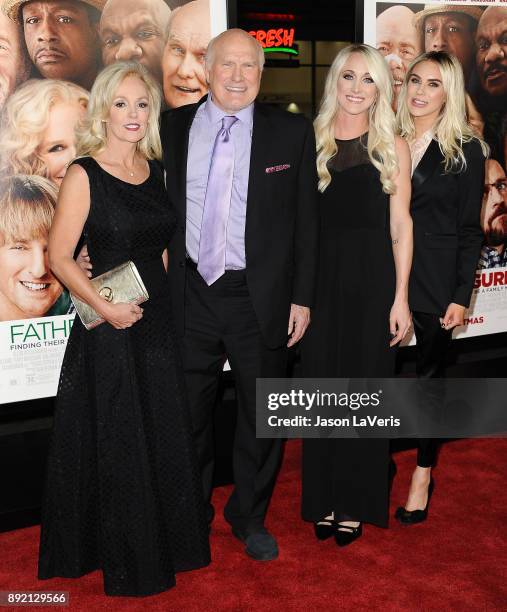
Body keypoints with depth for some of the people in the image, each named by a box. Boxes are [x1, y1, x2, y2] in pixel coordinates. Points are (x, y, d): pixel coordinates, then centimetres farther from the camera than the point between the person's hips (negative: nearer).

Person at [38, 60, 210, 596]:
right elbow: (59, 257, -11)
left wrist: (161, 299, 6)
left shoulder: (156, 171, 8)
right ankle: (122, 557, 26)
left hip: (158, 321, 6)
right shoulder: (84, 175, -9)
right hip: (108, 329, -5)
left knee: (165, 437, 14)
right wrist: (105, 306, -20)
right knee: (116, 444, 6)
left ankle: (165, 543, 34)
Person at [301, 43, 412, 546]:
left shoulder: (392, 147, 2)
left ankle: (356, 502, 24)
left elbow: (400, 226, 1)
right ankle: (323, 498, 25)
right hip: (320, 277, 1)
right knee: (321, 386, 8)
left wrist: (400, 297, -5)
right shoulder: (310, 142, 4)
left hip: (372, 280, -1)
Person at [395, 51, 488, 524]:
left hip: (435, 280, -2)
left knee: (428, 373, 8)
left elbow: (469, 228, -2)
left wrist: (461, 295, -7)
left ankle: (423, 473, 25)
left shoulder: (466, 150, -2)